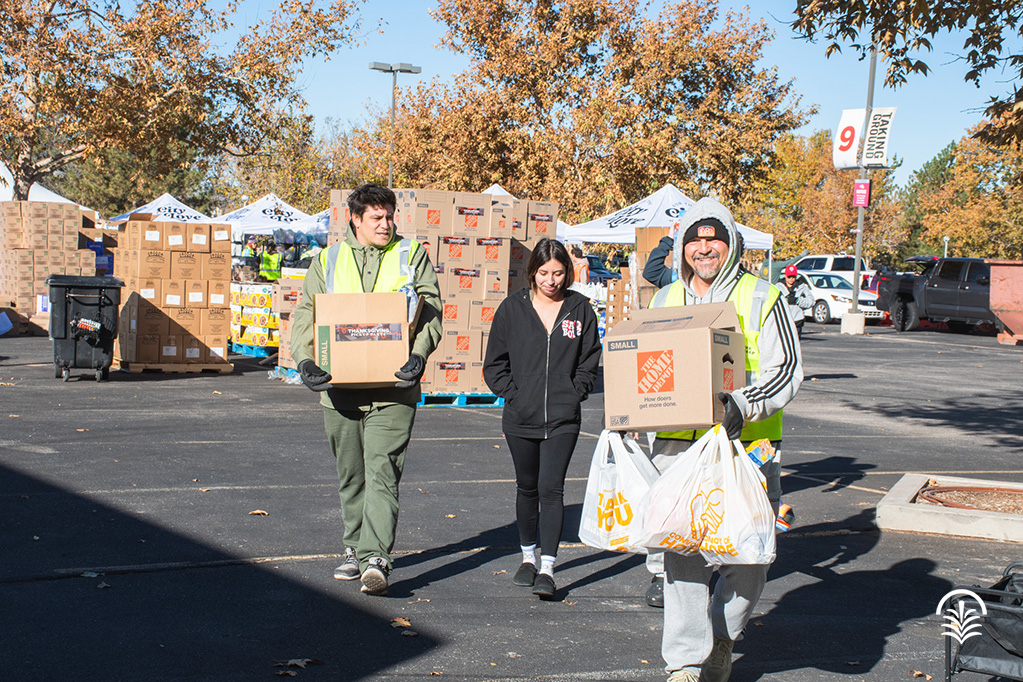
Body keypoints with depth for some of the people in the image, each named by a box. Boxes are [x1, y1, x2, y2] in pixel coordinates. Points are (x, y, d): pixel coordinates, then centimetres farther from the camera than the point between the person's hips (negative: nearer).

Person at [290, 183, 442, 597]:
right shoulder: (327, 262, 12)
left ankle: (376, 558, -16)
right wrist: (305, 360, -11)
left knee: (382, 472, -12)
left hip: (392, 388, -3)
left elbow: (430, 309, -2)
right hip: (340, 388, 3)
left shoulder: (412, 256, 8)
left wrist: (419, 353, -20)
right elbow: (305, 314, 7)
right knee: (350, 475, 13)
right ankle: (355, 548, 27)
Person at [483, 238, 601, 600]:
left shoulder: (580, 309, 1)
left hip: (563, 419, -1)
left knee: (551, 489, -9)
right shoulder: (512, 308, 0)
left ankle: (547, 569, -6)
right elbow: (494, 364, 5)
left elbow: (589, 363, 7)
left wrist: (573, 396, -4)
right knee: (527, 488, 14)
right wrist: (514, 395, -5)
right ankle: (528, 557, 31)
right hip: (520, 419, 1)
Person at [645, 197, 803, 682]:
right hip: (678, 445, 2)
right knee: (682, 552, -2)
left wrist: (743, 405, -22)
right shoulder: (664, 301, 15)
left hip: (746, 447, -2)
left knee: (749, 556, 3)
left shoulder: (761, 298, 1)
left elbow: (786, 368, -6)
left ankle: (722, 635, 29)